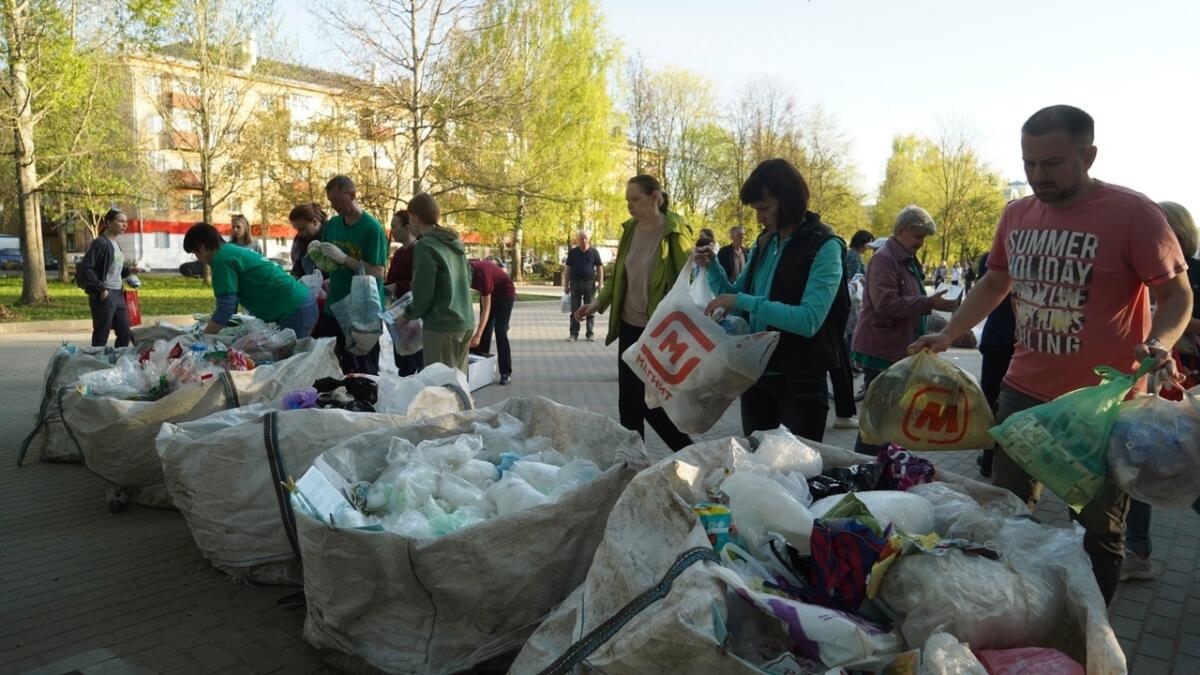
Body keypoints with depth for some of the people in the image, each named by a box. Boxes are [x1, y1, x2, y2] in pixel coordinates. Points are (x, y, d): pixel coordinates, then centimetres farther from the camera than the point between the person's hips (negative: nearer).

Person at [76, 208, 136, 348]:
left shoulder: (116, 244, 15)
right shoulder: (100, 242, -11)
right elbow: (85, 268, -17)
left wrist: (128, 270, 5)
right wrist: (101, 289, -18)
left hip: (119, 294, 8)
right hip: (104, 296, -8)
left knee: (125, 334, 10)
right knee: (101, 337, -2)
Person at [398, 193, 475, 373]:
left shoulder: (425, 246, -13)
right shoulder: (455, 241, 11)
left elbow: (423, 292, -13)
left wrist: (408, 316, 2)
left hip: (441, 326, -8)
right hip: (466, 322, 8)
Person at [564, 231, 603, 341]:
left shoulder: (594, 252, 3)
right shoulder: (572, 252, 6)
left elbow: (599, 268, 5)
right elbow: (568, 269, 7)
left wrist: (601, 284, -4)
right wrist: (566, 285, 2)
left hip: (589, 283, -1)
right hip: (575, 283, 1)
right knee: (575, 310, 2)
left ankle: (590, 334, 8)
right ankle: (574, 334, 7)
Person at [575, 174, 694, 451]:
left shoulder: (674, 232, -13)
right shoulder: (630, 229, 7)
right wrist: (598, 303, 4)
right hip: (629, 326, 7)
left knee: (648, 400, -3)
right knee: (628, 400, 10)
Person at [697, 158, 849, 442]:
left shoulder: (825, 247, -13)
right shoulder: (764, 243, 6)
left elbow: (809, 320, -25)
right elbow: (736, 298, 16)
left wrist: (743, 302, -28)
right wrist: (712, 268, -2)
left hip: (801, 382, -6)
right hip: (756, 375, 6)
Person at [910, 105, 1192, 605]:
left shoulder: (1132, 213, -13)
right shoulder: (1016, 215, 3)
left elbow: (1177, 294, -9)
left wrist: (1159, 344, -28)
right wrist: (948, 335, 7)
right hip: (1024, 391, 5)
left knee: (1099, 531, 9)